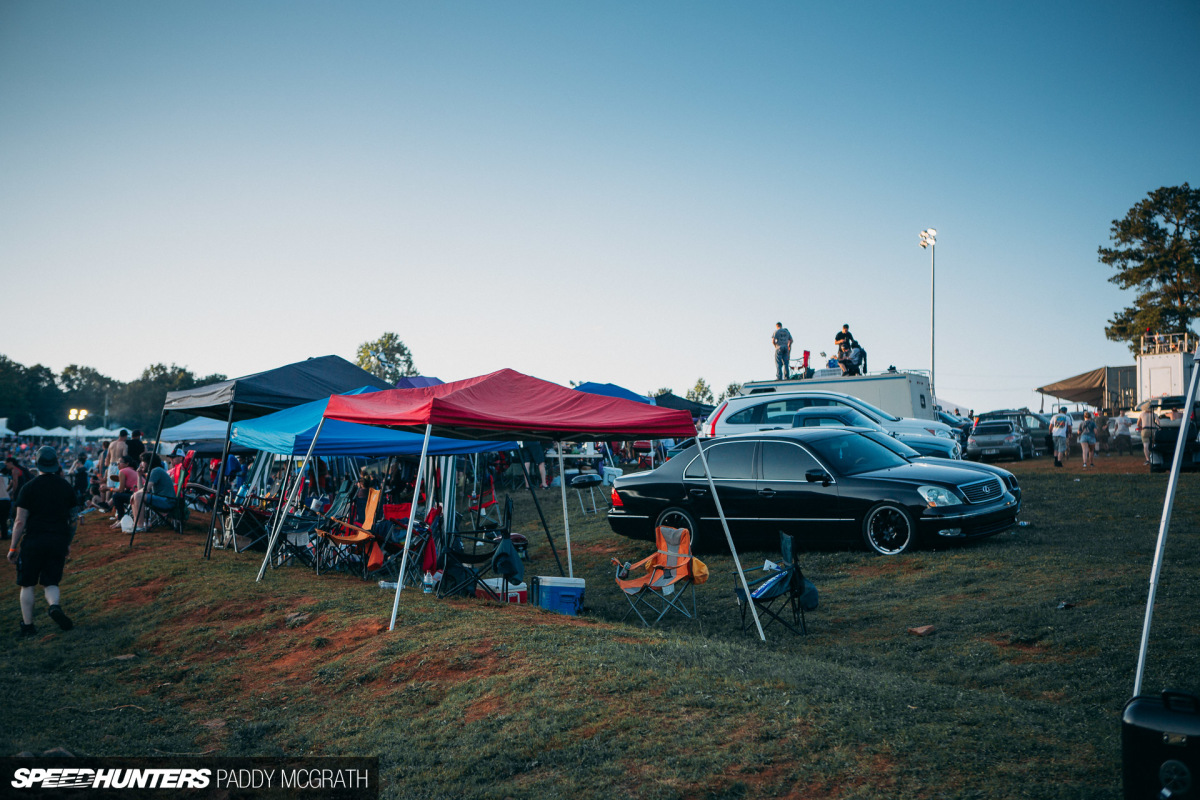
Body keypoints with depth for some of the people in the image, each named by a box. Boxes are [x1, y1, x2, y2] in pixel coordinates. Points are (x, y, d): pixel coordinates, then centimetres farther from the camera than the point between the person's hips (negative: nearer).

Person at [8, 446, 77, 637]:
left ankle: (27, 625, 11)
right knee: (50, 583, 10)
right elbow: (73, 519, 12)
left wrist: (13, 548, 1)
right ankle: (55, 606, -20)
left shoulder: (29, 487, -5)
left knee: (27, 584, 11)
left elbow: (20, 522, -6)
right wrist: (68, 543, 22)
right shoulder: (66, 487, 6)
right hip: (58, 541, 3)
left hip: (33, 540, -2)